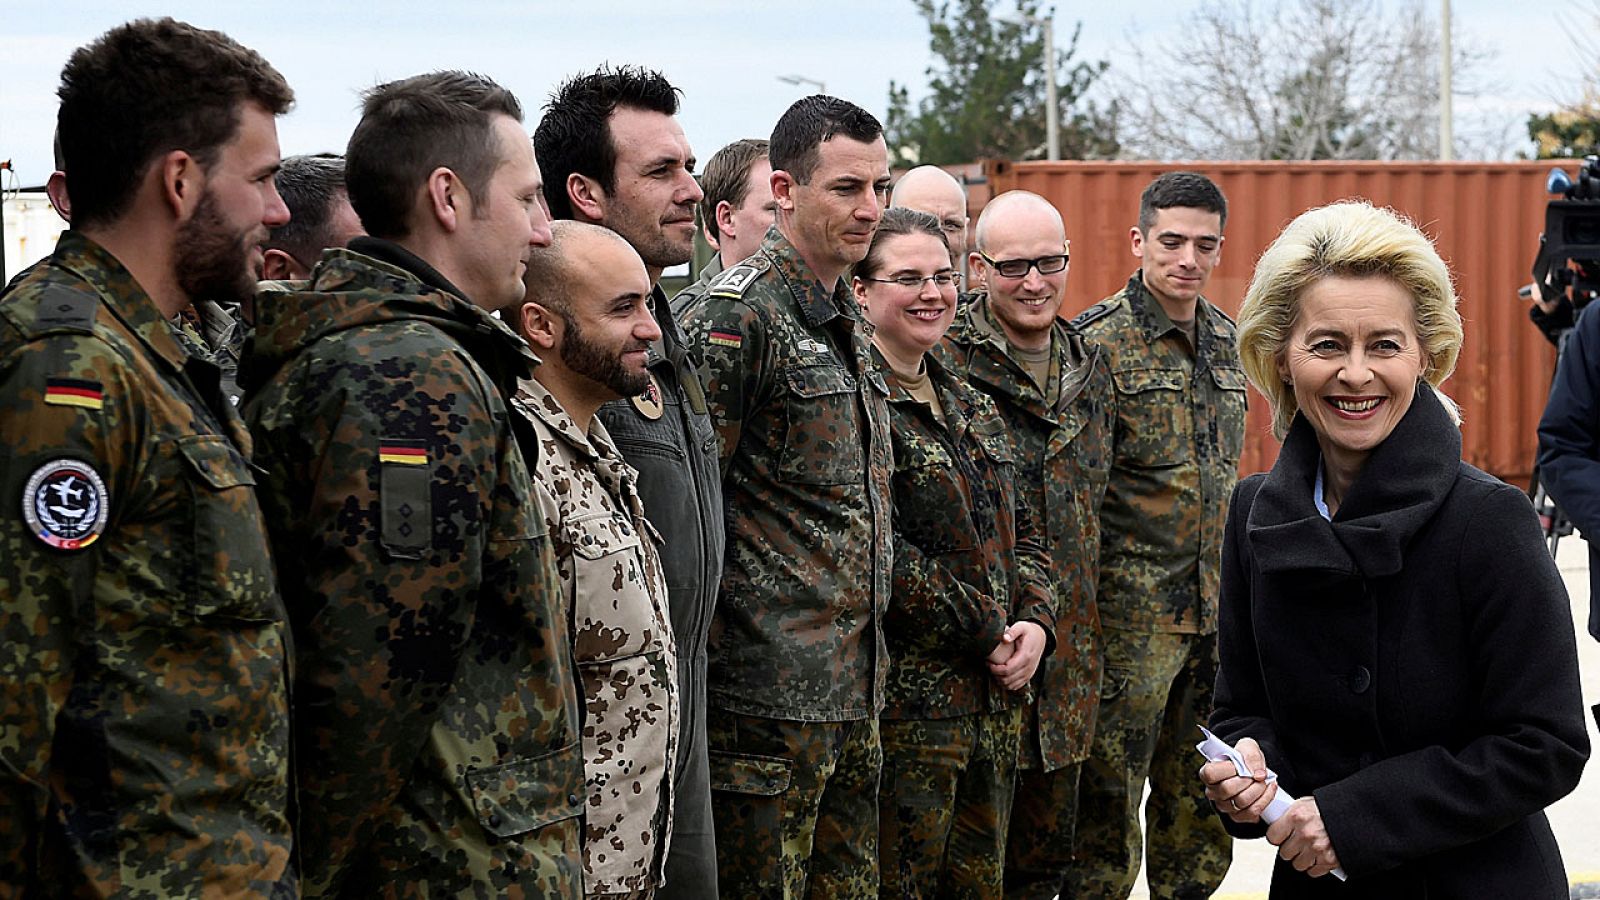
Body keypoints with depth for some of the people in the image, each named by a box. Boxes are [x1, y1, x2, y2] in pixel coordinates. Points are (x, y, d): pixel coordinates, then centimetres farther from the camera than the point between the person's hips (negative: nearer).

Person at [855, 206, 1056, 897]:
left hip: (995, 705, 8)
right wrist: (987, 636, -14)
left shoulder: (972, 408, 16)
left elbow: (1020, 531, 20)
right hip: (906, 704, -8)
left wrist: (1036, 623, 1)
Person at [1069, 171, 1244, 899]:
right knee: (1109, 797, 0)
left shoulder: (1225, 340, 11)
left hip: (1215, 611, 7)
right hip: (1131, 612, -7)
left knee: (1202, 796, 13)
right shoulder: (1099, 342, -10)